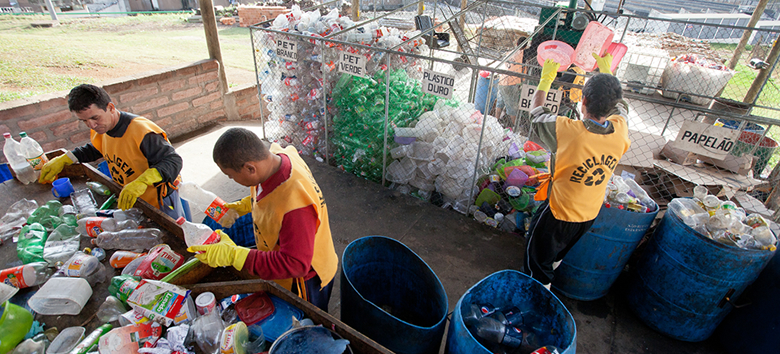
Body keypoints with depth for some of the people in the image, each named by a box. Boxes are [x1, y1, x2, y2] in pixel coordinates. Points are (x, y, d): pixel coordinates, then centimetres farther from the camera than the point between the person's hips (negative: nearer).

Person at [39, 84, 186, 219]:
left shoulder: (141, 131, -29)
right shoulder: (102, 127, -1)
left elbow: (173, 161, -34)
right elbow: (93, 149, 23)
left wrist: (142, 182, -46)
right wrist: (62, 161, 10)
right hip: (128, 201, 8)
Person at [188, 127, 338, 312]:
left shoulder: (295, 205, -45)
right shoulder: (275, 155, -17)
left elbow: (295, 264, -37)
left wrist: (233, 255, -37)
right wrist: (243, 206, -2)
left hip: (305, 279, -8)